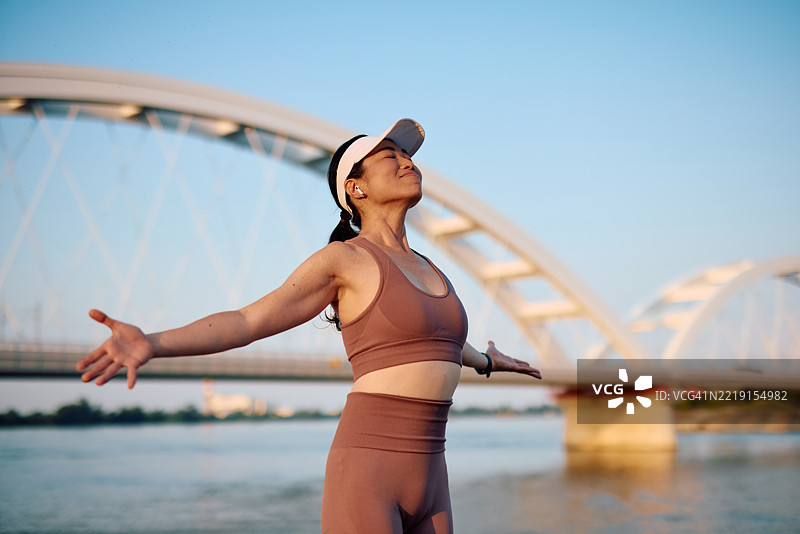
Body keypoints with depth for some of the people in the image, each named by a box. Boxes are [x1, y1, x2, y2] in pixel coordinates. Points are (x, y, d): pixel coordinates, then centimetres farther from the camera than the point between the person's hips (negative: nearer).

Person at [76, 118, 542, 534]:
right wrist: (152, 343, -28)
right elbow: (247, 322, -11)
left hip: (428, 477, 7)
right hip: (366, 472, -7)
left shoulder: (425, 269, 17)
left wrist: (485, 360, 59)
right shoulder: (343, 258, -3)